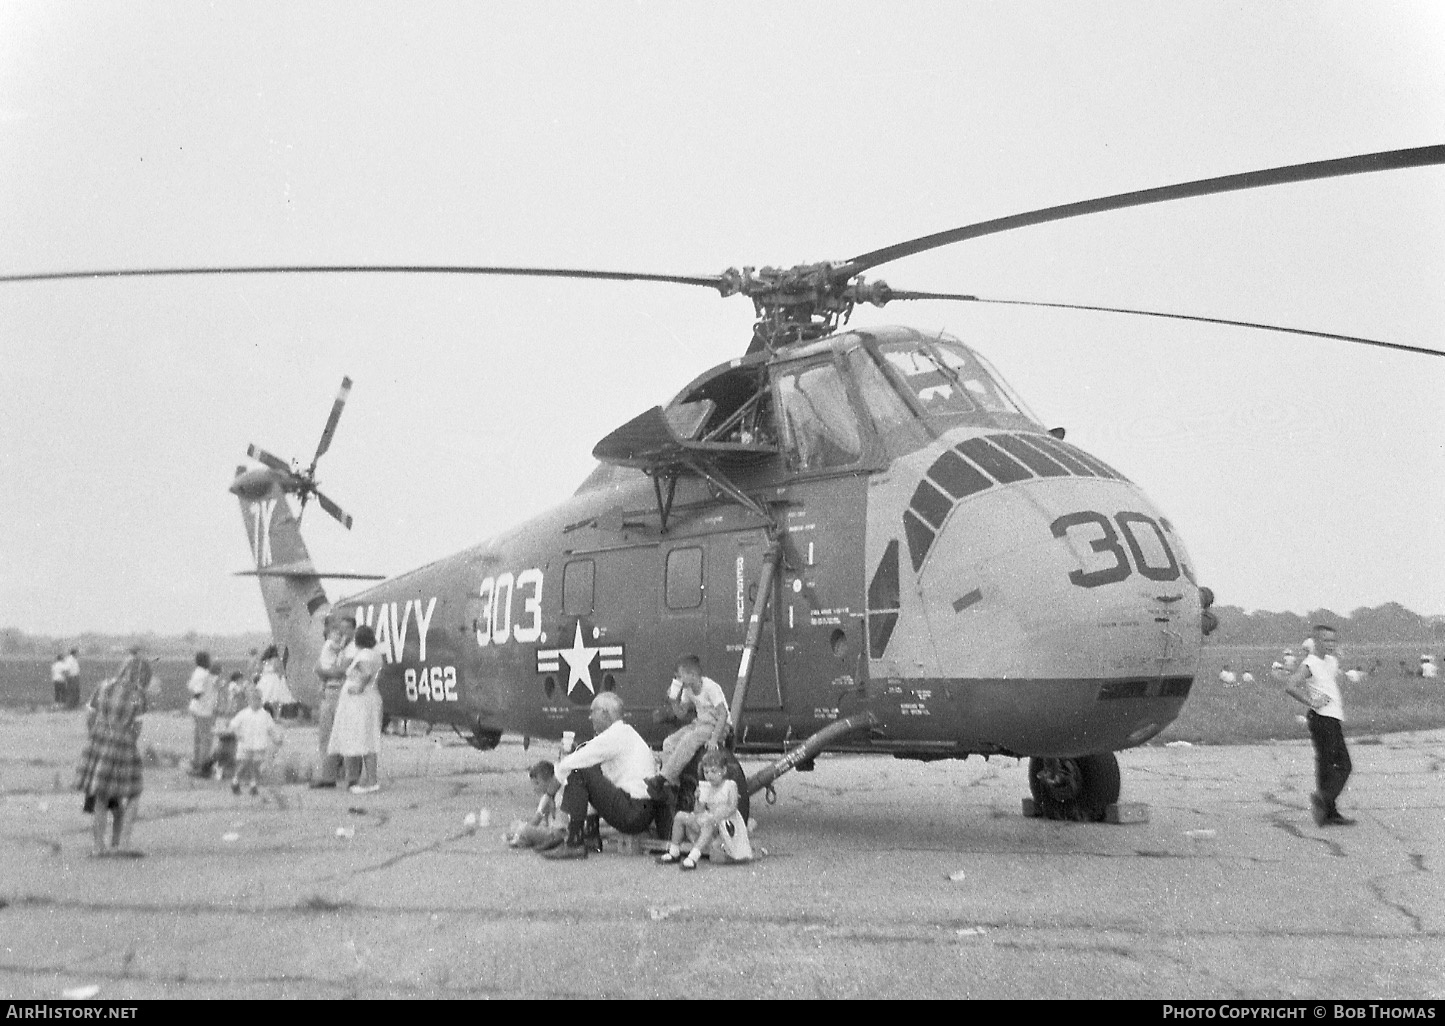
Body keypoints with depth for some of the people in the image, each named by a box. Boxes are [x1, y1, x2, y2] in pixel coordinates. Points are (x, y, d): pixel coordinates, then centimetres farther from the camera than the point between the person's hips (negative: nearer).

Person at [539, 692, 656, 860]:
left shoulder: (614, 736, -12)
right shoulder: (627, 732, 17)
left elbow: (568, 764, -10)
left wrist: (551, 789, 3)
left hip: (634, 814, -10)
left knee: (578, 773, -11)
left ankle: (573, 844, -12)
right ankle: (591, 835, 19)